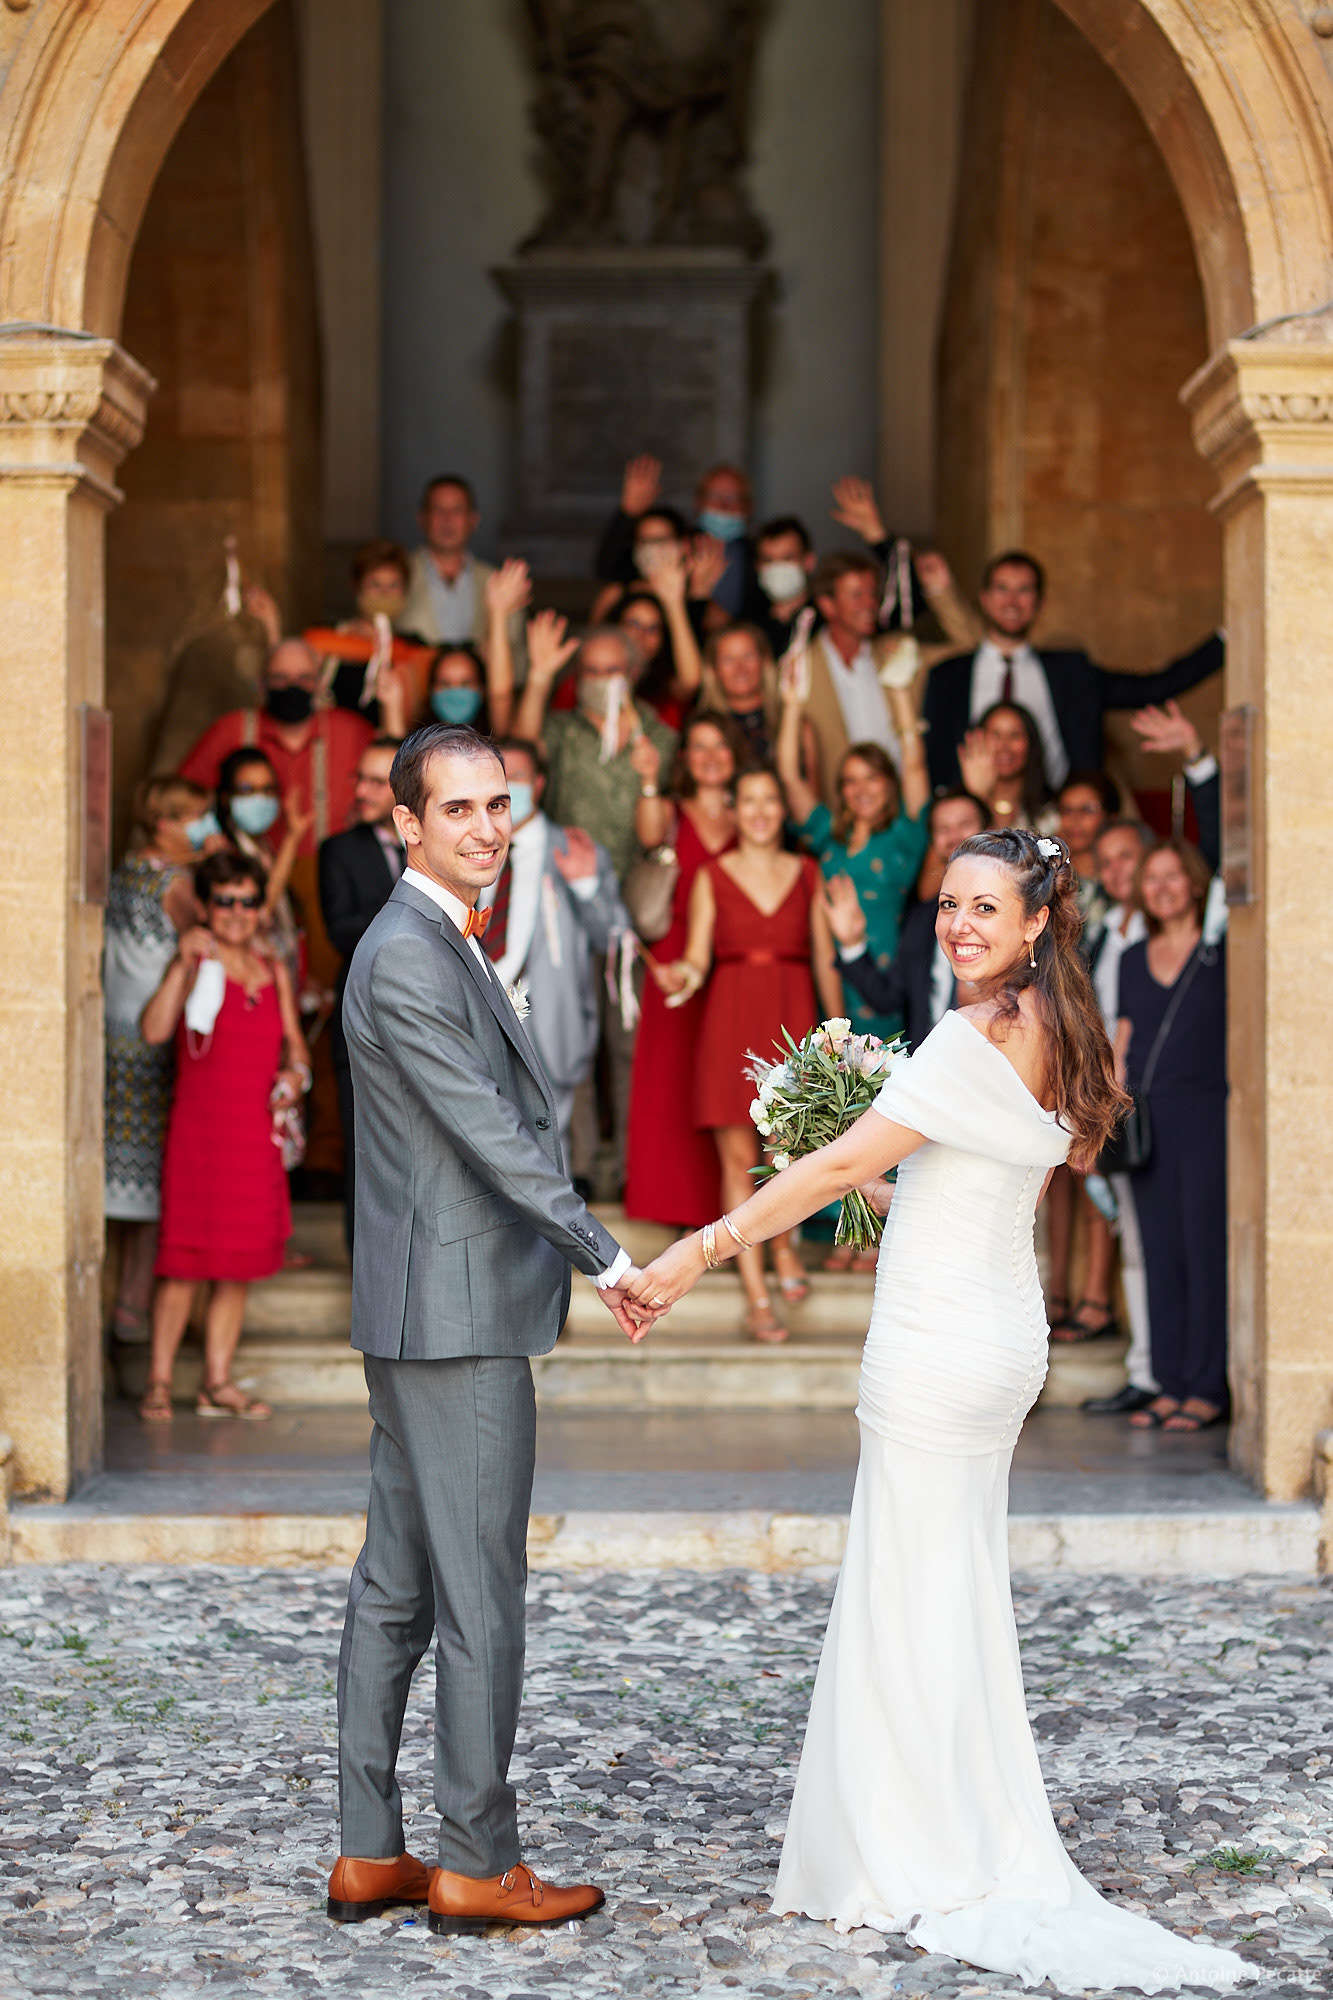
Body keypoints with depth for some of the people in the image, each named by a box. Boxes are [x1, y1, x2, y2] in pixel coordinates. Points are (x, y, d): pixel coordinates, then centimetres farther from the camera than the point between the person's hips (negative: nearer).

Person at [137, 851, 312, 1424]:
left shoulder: (274, 972, 13)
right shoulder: (196, 963, -3)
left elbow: (293, 1039, 19)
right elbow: (154, 1029, -17)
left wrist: (297, 1071, -2)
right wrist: (184, 964, -24)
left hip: (257, 1136, 5)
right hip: (199, 1132, -5)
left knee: (241, 1265, 7)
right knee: (185, 1261, -4)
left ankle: (218, 1383, 15)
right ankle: (159, 1381, 5)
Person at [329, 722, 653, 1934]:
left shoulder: (441, 945, 17)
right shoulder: (407, 957, -16)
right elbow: (490, 1133, -20)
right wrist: (604, 1257, -17)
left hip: (421, 1315, 11)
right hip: (459, 1317, -11)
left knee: (396, 1590, 12)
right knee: (480, 1596, -4)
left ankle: (369, 1854, 17)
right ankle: (478, 1865, 3)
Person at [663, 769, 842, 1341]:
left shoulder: (807, 874, 10)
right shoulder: (711, 877, 6)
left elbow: (824, 959, 10)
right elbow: (699, 957, 2)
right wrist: (685, 974, -21)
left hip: (792, 1018, 1)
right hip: (730, 1021, -1)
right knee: (738, 1154, -4)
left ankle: (785, 1245, 31)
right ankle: (756, 1297, -1)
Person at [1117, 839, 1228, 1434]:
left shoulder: (1221, 954, 2)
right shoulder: (1133, 960, 15)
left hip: (1207, 1113, -5)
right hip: (1147, 1117, 5)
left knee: (1205, 1247, -4)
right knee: (1159, 1251, 5)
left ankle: (1207, 1389, 1)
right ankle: (1170, 1384, 11)